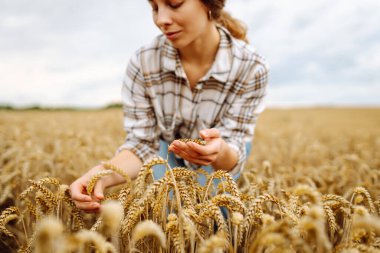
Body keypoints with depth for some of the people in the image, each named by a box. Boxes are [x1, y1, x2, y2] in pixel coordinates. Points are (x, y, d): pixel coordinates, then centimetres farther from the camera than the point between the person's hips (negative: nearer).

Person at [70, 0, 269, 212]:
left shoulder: (251, 67, -30)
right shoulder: (143, 62, -28)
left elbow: (232, 158, -28)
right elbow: (141, 144, -23)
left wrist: (220, 151, -53)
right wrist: (102, 174, -43)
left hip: (222, 149, 0)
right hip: (168, 150, 1)